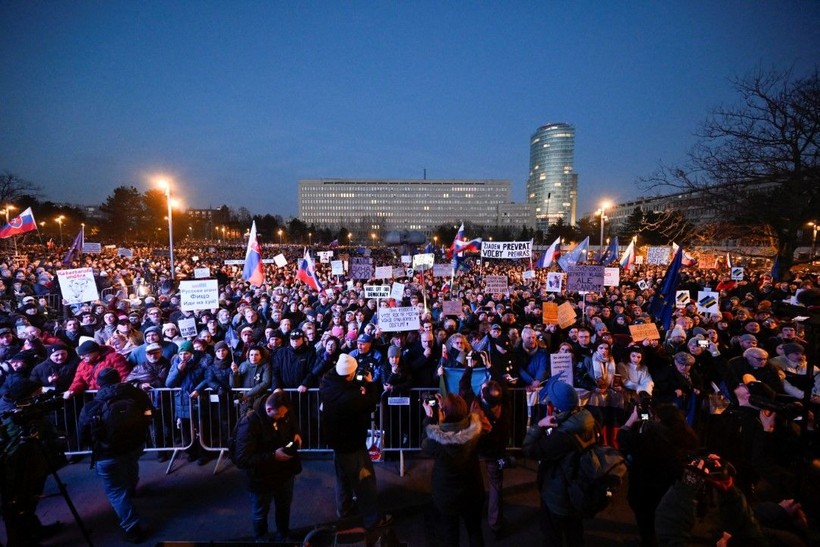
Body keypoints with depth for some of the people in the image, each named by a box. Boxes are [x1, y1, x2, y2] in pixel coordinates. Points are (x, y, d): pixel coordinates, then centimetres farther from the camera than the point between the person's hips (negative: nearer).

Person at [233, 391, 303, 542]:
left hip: (285, 472, 5)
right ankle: (261, 539, 54)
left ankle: (282, 537, 56)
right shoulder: (249, 424, -32)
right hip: (262, 479, -5)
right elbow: (242, 459, -32)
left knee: (284, 508, 28)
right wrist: (273, 456, -36)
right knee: (260, 514, 23)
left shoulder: (284, 414, -14)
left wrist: (296, 434, -13)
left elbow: (294, 423, 10)